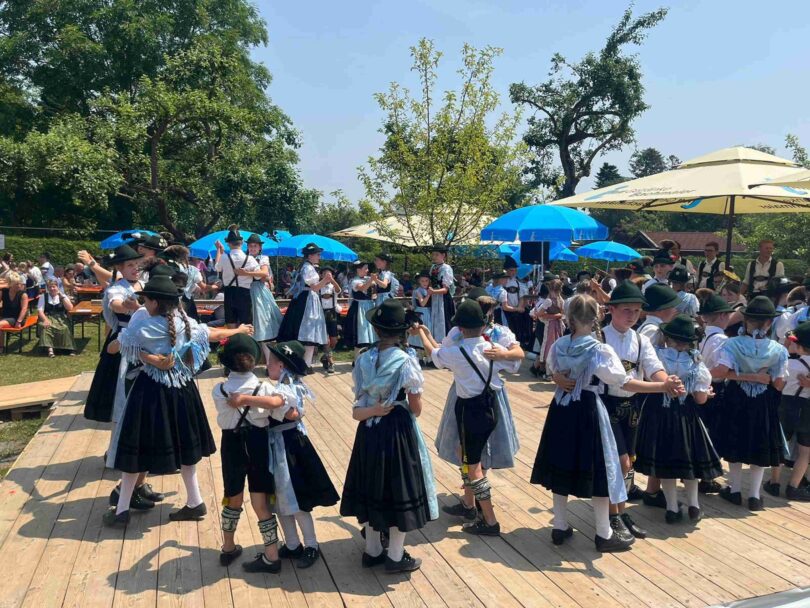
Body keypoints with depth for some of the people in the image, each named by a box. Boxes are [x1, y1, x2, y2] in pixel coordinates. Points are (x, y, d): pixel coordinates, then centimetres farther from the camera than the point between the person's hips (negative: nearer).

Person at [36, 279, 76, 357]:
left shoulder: (63, 296, 10)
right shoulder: (44, 296, 9)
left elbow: (70, 308, -4)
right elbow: (40, 311, -1)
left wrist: (62, 296, -6)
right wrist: (45, 319, -20)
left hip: (61, 318, 0)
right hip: (48, 317, 0)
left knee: (65, 328, -33)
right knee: (44, 326, -34)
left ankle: (69, 348, -27)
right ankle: (49, 349, -39)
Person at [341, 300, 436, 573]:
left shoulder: (364, 359, -4)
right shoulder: (406, 361, -16)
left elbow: (358, 408, -2)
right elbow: (416, 407, -9)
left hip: (369, 430, 5)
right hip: (398, 429, -5)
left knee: (372, 485, 17)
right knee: (398, 488, 8)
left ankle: (372, 550, 30)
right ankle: (395, 557, 18)